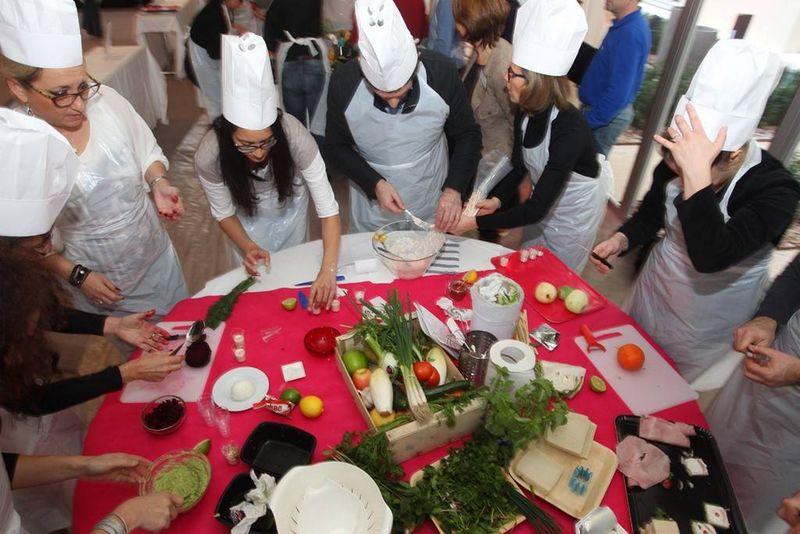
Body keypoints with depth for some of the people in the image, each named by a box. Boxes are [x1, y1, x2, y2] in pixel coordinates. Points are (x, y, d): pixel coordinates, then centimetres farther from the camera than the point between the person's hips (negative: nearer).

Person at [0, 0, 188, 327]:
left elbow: (147, 152, 2)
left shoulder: (105, 100, -16)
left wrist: (158, 183, -17)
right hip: (100, 285, -3)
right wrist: (77, 275, -15)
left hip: (159, 259, 3)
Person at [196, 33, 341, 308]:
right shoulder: (209, 156, -35)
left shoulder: (293, 135, -40)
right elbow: (224, 211, -16)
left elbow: (328, 208, -38)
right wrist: (248, 248, -33)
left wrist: (328, 271, -48)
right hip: (247, 218, 0)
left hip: (290, 207, 0)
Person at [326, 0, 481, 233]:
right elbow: (336, 146, -8)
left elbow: (468, 135, -10)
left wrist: (454, 189, -24)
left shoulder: (441, 73, -22)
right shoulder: (343, 81, -21)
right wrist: (375, 184, -22)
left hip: (433, 210, 0)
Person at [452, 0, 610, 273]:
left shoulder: (570, 129, -36)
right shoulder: (525, 114, -14)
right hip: (542, 198, 6)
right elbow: (519, 167, -1)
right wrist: (496, 200, -19)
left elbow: (537, 209, -36)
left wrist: (476, 222, -37)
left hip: (576, 207, -6)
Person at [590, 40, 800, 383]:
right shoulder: (674, 159, -19)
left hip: (711, 317, -4)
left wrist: (697, 175, -51)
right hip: (655, 289, 5)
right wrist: (620, 241, -18)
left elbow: (711, 258, -45)